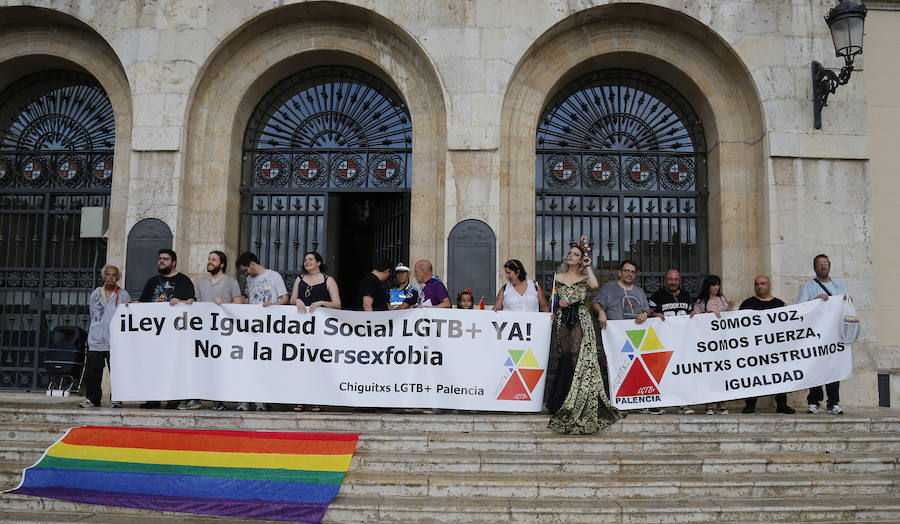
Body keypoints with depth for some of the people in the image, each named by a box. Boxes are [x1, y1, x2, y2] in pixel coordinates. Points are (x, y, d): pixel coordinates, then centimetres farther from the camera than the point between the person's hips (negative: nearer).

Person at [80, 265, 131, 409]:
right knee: (92, 371, 2)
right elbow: (93, 314, 21)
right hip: (96, 340, 3)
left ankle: (117, 398, 4)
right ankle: (92, 398, 13)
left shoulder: (123, 295, 4)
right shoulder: (95, 293, 14)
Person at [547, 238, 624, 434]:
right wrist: (560, 302, -4)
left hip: (581, 319, -2)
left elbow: (594, 285, -12)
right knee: (567, 356, -4)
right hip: (563, 318, 2)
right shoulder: (559, 276, 16)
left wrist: (587, 267, -1)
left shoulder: (584, 277, 10)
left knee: (578, 355, -12)